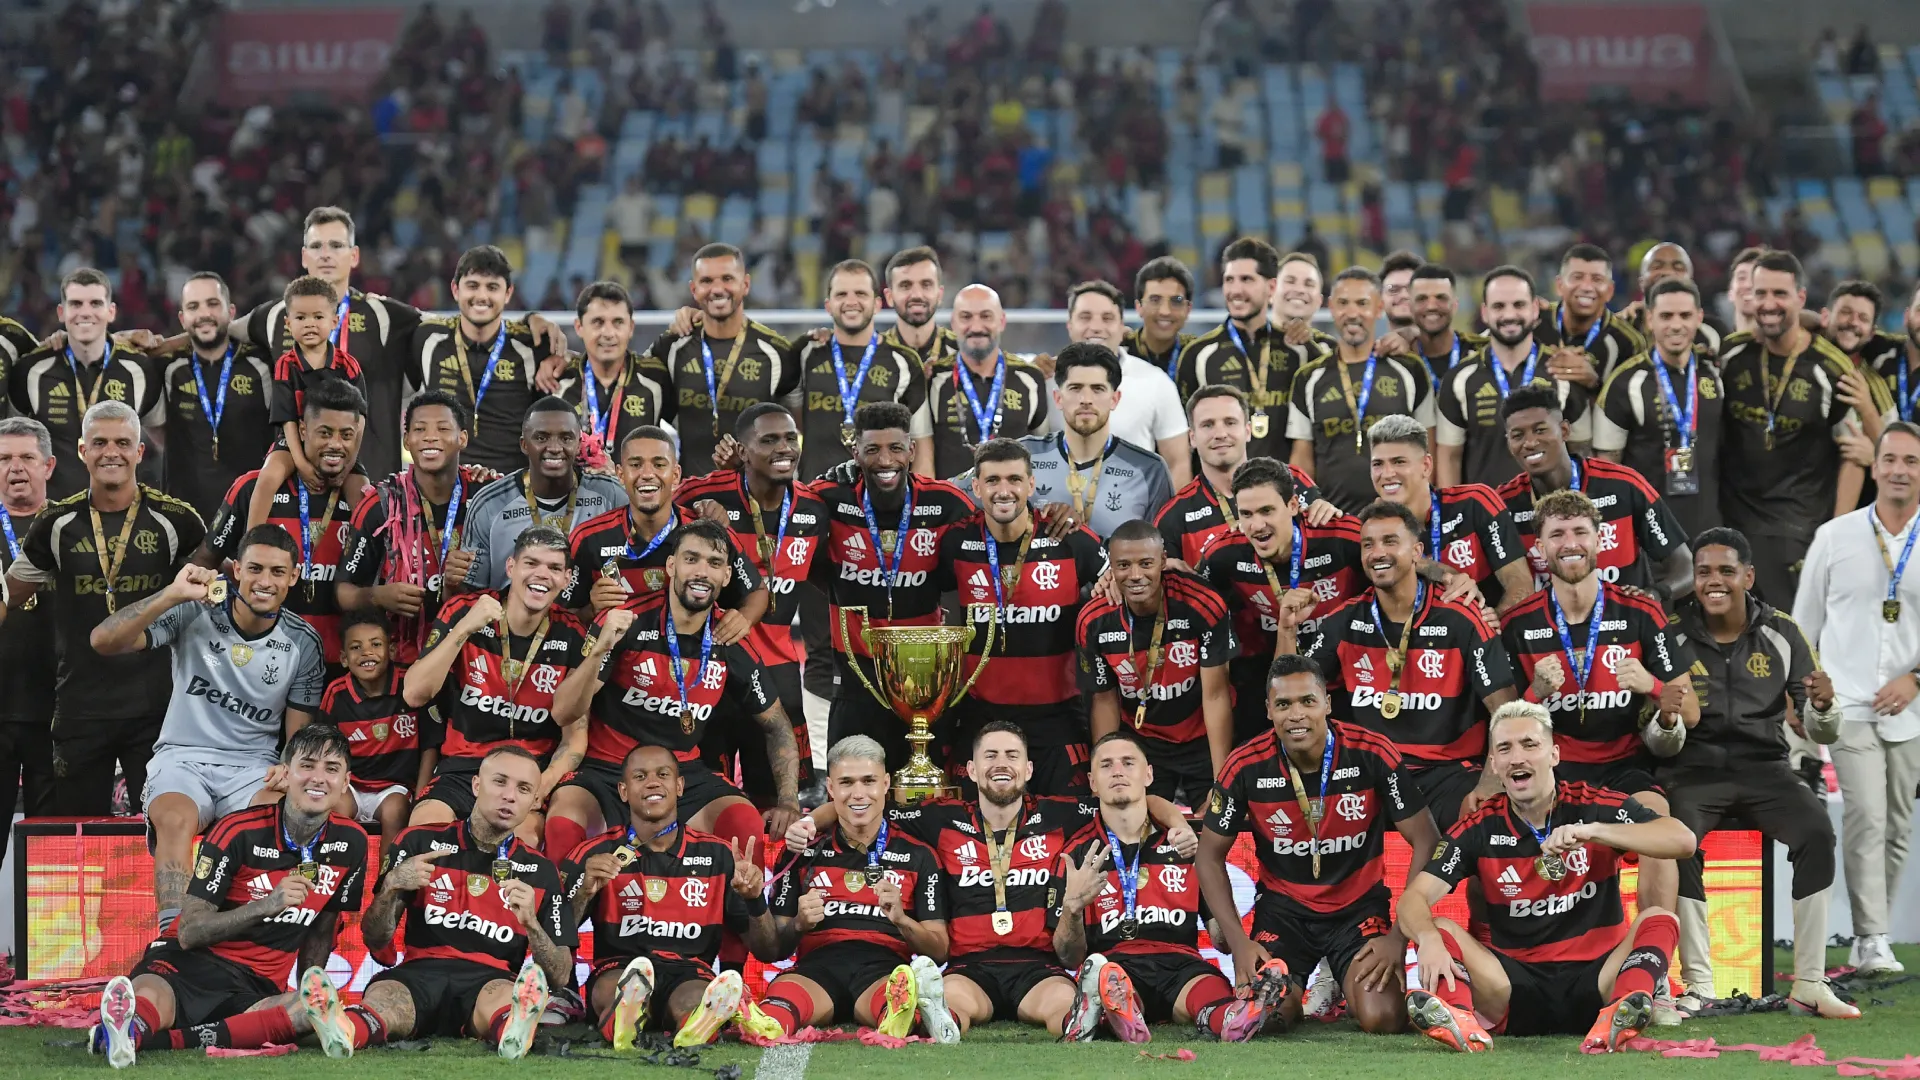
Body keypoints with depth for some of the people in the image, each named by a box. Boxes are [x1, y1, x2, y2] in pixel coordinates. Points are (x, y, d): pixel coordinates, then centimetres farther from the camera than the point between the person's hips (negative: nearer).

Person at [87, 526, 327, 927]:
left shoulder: (303, 643, 4)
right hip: (182, 758, -1)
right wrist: (173, 594, -24)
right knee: (177, 819, -36)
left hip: (253, 765, 1)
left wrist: (292, 770, -14)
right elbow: (103, 641, -14)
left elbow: (299, 734, 10)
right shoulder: (195, 612, -3)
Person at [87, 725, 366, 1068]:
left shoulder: (350, 843, 5)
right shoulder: (239, 831, -8)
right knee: (149, 999, -38)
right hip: (193, 963, -2)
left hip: (259, 985, 2)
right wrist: (267, 905, -23)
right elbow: (189, 932, -11)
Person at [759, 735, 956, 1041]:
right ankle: (764, 1026, -70)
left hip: (885, 967, 0)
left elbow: (939, 950, 14)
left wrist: (901, 919, -6)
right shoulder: (806, 854, 23)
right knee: (785, 990, -40)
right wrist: (799, 925, -2)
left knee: (892, 994, -41)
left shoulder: (918, 856, 20)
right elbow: (776, 948, 21)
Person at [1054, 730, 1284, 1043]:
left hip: (1181, 963, 1)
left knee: (1212, 990, -37)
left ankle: (1226, 1017, -69)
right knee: (1104, 973, -40)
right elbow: (1070, 957, 9)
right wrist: (1073, 905, -12)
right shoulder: (1079, 852, 14)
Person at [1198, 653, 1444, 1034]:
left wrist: (1400, 937, -16)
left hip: (1360, 904, 0)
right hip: (1283, 906, 1)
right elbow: (1210, 856, -1)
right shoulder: (1246, 767, -13)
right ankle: (1294, 988, 18)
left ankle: (1345, 985, 16)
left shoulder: (1373, 754, -16)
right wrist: (1237, 941, -11)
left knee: (1382, 1019, -22)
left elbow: (1426, 843, -10)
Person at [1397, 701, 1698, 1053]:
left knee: (1658, 919, -23)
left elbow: (1683, 840, -16)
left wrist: (1592, 831, -26)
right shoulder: (1479, 829, 3)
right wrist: (1429, 938, -32)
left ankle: (1621, 1015, -52)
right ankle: (1456, 1016, -50)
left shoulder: (1597, 806, -1)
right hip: (1518, 989, 1)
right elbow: (1415, 898, -8)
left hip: (1594, 979, -1)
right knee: (1441, 930, -19)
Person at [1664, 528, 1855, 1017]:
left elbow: (1822, 734, 2)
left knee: (1817, 831, -27)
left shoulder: (1781, 634, 2)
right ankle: (1698, 986, -23)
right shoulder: (1673, 636, -2)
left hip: (1762, 765, 2)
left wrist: (1823, 706, -21)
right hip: (1693, 767, -2)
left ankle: (1809, 985, -21)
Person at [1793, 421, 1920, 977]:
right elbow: (1805, 623, 10)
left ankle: (1873, 937, 18)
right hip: (1849, 703, -2)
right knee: (1866, 817, -15)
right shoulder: (1835, 537, 2)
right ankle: (1871, 940, -15)